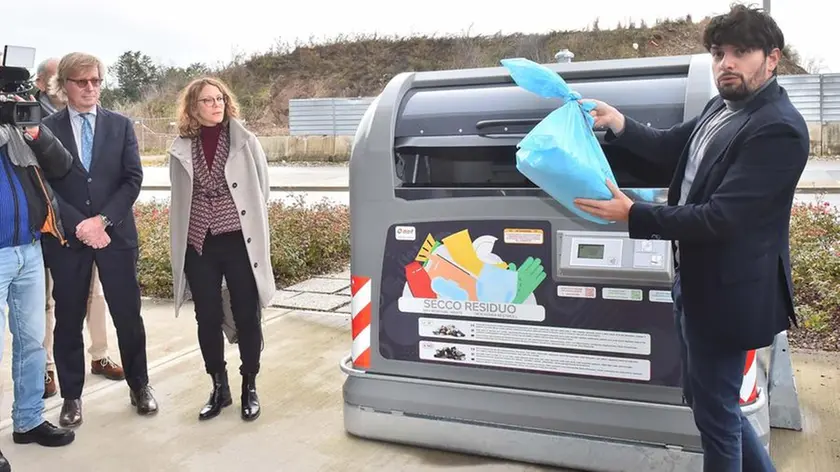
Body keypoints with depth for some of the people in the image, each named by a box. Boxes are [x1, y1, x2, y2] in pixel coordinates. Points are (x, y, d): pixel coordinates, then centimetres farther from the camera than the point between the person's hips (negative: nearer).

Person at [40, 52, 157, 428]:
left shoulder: (121, 125, 6)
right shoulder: (47, 128, 3)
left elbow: (133, 179, -1)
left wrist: (103, 219, -12)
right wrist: (78, 225, -14)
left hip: (116, 234, 1)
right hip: (66, 238, 0)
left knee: (128, 315, 6)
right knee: (68, 320, 7)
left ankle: (139, 386, 23)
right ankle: (71, 396, 22)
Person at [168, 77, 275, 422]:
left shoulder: (246, 142, -1)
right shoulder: (181, 149, 4)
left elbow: (261, 191, 3)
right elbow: (178, 200, 12)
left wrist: (255, 236, 2)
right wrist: (180, 246, 10)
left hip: (240, 243, -2)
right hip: (199, 246, 2)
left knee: (247, 318, 4)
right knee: (208, 320, 8)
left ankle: (249, 388, 21)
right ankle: (219, 388, 25)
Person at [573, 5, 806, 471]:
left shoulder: (778, 128, -22)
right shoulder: (722, 106, 6)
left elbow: (720, 217, -27)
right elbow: (671, 147, 19)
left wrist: (633, 214, -27)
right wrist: (620, 125, 3)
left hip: (727, 289, -9)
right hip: (697, 277, 9)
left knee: (715, 408, 9)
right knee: (704, 395, 23)